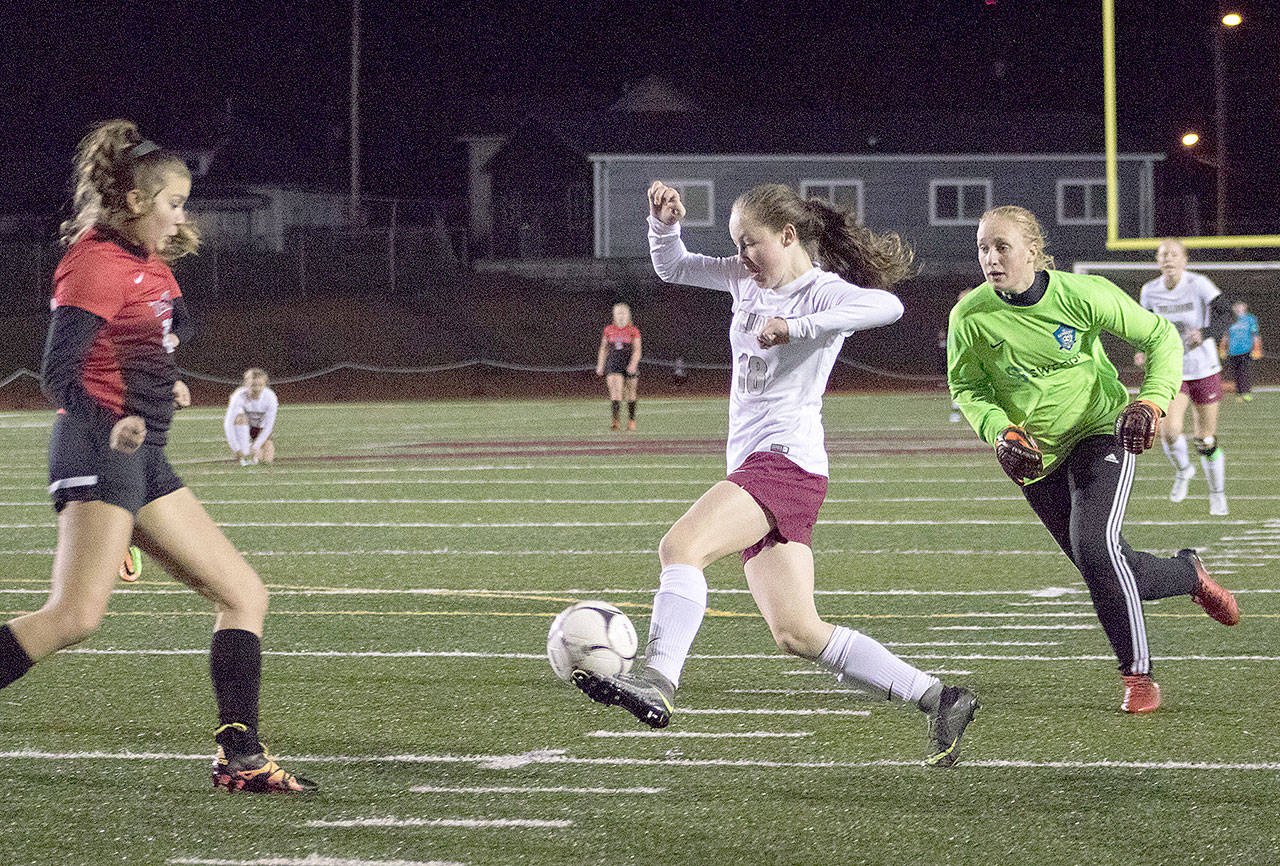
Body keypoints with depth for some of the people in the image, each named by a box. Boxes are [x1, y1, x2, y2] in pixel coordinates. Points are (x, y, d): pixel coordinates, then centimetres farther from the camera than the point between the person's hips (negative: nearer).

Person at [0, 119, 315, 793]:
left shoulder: (151, 267, 16)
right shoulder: (98, 264, -12)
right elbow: (57, 373, -22)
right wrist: (110, 425, -36)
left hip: (143, 458, 10)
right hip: (97, 449, -10)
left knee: (245, 594, 7)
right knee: (75, 617, -23)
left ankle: (240, 757, 8)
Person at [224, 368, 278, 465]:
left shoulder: (270, 397, -26)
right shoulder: (239, 396, -30)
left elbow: (269, 425, -23)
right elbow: (228, 423, -32)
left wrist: (255, 446, -29)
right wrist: (237, 448, -38)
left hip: (261, 429, 1)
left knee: (267, 459, -16)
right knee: (240, 417, -35)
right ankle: (244, 456, -26)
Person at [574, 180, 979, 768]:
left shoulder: (822, 290, -7)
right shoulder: (748, 280, 18)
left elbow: (886, 306, -28)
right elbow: (672, 267, 28)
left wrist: (796, 327, -32)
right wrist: (664, 222, 8)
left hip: (788, 459, -9)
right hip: (752, 465, 9)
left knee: (681, 546, -28)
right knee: (798, 634, 4)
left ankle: (658, 682, -40)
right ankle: (938, 700, 7)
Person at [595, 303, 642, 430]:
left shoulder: (633, 331, -1)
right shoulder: (609, 330, 7)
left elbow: (637, 350, -7)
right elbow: (603, 349, 15)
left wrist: (633, 364, -20)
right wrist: (600, 365, 12)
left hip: (629, 364, -1)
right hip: (613, 364, 1)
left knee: (630, 394, 10)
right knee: (615, 392, -14)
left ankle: (631, 420, 25)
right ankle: (615, 421, -21)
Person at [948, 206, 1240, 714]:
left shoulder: (1081, 295, -19)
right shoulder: (969, 316, -15)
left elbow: (1160, 336, -6)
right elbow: (966, 386, 1)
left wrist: (1150, 402, -19)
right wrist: (1000, 433, -16)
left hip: (1100, 430, -3)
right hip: (1035, 454, 3)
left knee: (1095, 547, -23)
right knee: (1102, 572, 6)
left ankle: (1137, 673, -5)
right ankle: (1189, 575, 37)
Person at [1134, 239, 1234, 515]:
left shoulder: (1199, 285, -13)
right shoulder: (1150, 291, -3)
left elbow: (1223, 315, -23)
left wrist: (1204, 333, -41)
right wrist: (1143, 349, -6)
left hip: (1204, 369, -2)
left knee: (1205, 441, 2)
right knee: (1169, 431, -19)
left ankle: (1217, 493, 27)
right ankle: (1182, 471, 15)